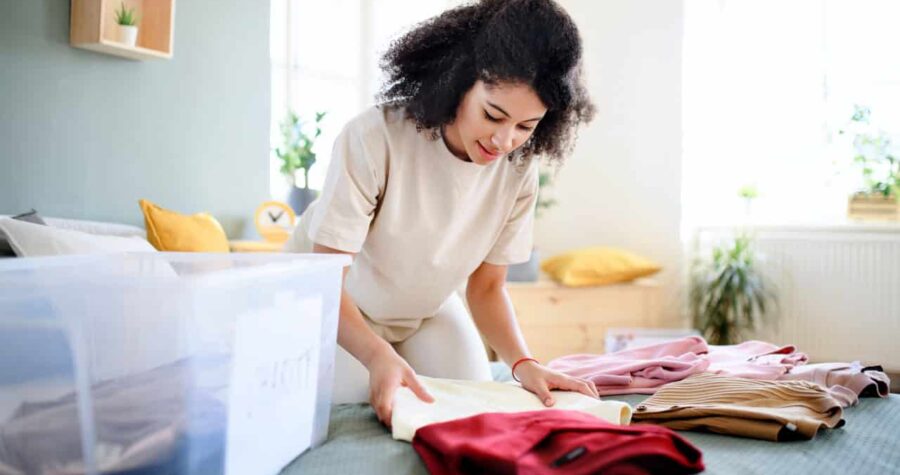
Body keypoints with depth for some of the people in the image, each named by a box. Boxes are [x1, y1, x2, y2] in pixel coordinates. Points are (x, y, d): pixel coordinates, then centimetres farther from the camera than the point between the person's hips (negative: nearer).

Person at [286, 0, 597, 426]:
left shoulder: (519, 170, -19)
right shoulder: (374, 139, -34)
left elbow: (486, 287, -9)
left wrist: (522, 362, -27)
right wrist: (377, 354, -50)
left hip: (427, 312, 4)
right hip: (326, 309, -3)